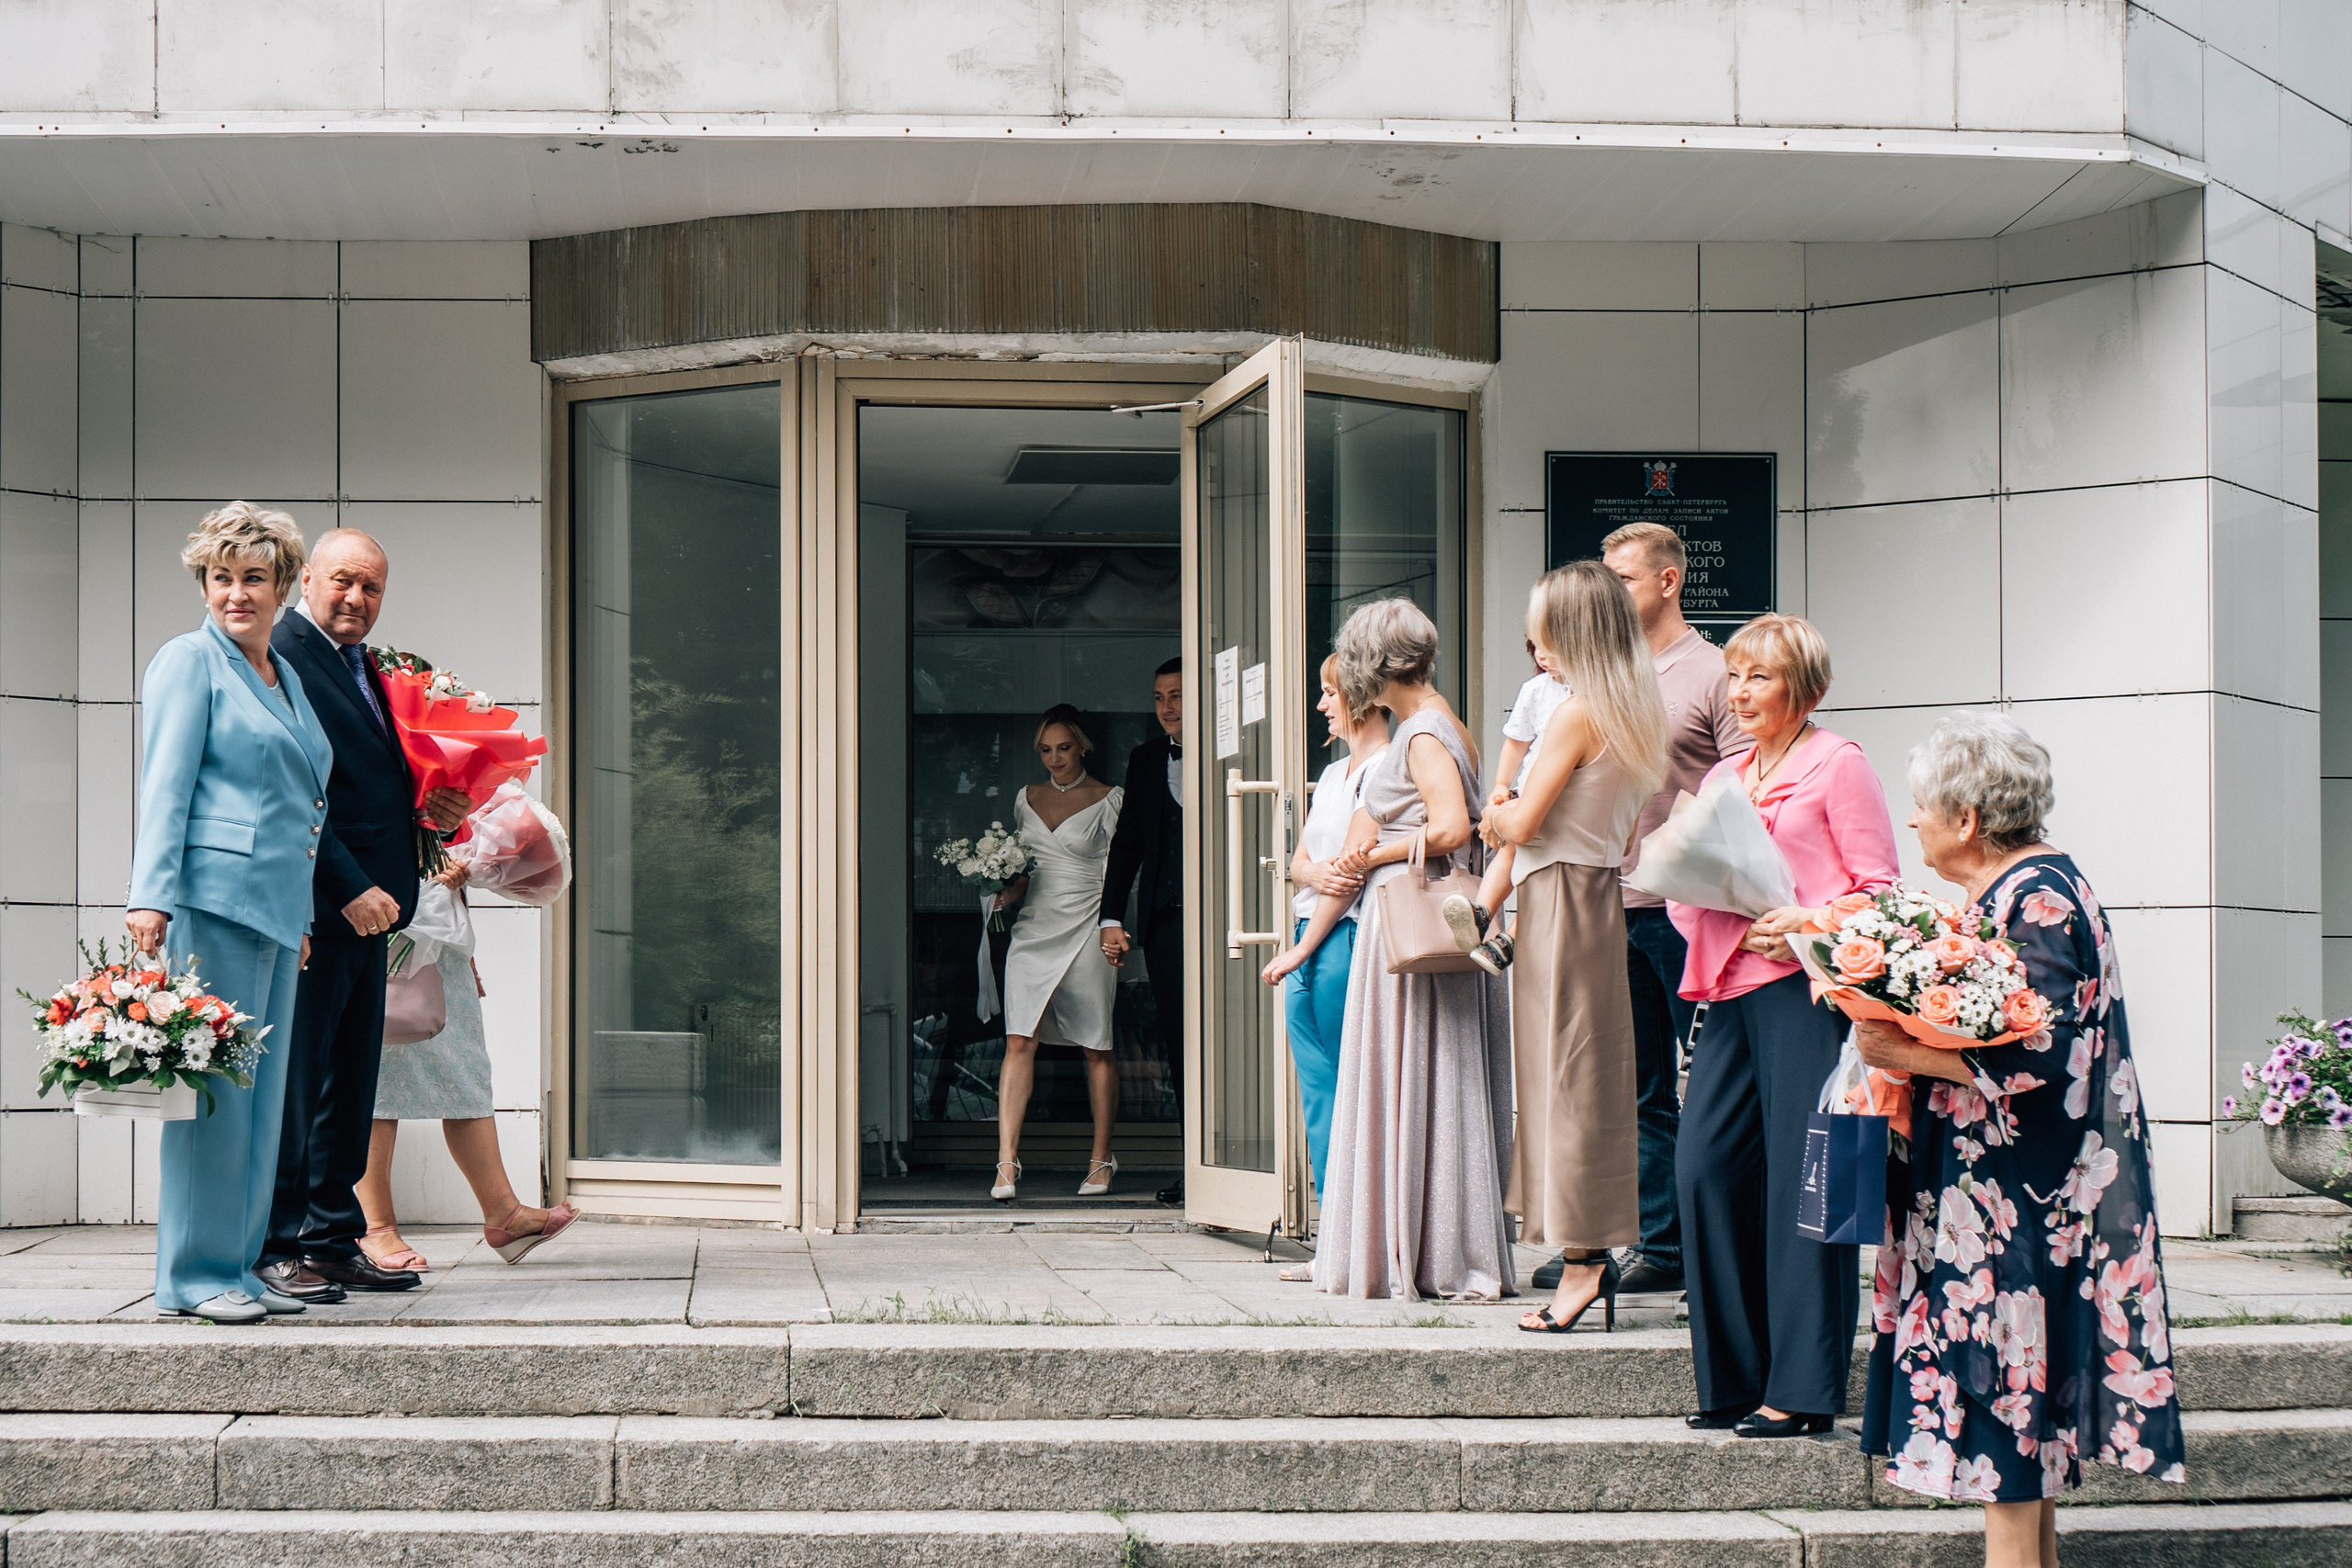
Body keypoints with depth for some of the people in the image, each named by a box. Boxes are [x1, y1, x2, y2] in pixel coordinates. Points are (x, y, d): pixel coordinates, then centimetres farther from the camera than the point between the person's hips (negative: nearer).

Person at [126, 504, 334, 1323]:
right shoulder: (189, 660, -1)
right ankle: (195, 1275, -2)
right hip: (212, 895, -8)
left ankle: (237, 1264, 15)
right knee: (213, 1083, -7)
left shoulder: (286, 677, 21)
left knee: (261, 1089, 9)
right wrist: (150, 897, -17)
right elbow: (164, 786, -9)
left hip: (276, 905, 8)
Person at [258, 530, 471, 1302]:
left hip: (363, 905, 9)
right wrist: (351, 888, -20)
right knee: (294, 1079, -4)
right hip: (314, 908, -9)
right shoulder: (281, 658, -11)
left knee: (349, 1085, 12)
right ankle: (278, 1247, 3)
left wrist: (426, 806, 4)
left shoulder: (365, 668, 18)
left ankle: (333, 1241, 18)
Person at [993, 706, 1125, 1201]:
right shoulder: (1027, 799, 14)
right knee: (1019, 1042, -8)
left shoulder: (1109, 801, 1)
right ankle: (1006, 1164, -12)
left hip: (1086, 932, -3)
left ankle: (1101, 1160, 15)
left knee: (1097, 1048, 3)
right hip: (1033, 930, 3)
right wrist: (1006, 895, 1)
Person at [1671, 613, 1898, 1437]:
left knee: (1802, 1177, -7)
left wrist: (1808, 924, -18)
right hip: (1732, 992, 7)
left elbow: (1877, 888, -3)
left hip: (1806, 985, -7)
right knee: (1704, 1166, -1)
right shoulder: (1724, 777, 24)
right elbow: (1687, 887, 26)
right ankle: (1735, 1378, 8)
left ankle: (1802, 1389, -3)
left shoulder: (1838, 764, 3)